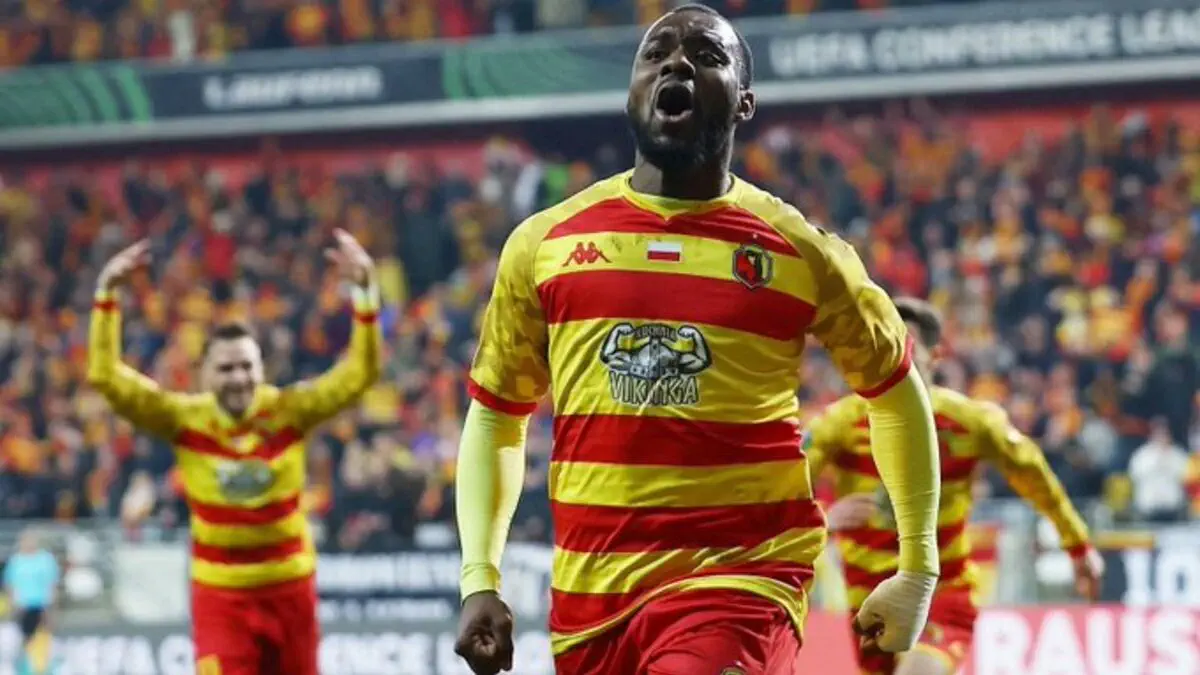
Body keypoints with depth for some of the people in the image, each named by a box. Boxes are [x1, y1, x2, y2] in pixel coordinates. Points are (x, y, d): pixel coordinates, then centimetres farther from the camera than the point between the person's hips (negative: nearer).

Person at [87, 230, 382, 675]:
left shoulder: (289, 411, -10)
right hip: (220, 593, -2)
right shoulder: (185, 419, -11)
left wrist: (364, 289, -28)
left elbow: (360, 374, -16)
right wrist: (107, 293, -25)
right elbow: (106, 376, -16)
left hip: (290, 588, 2)